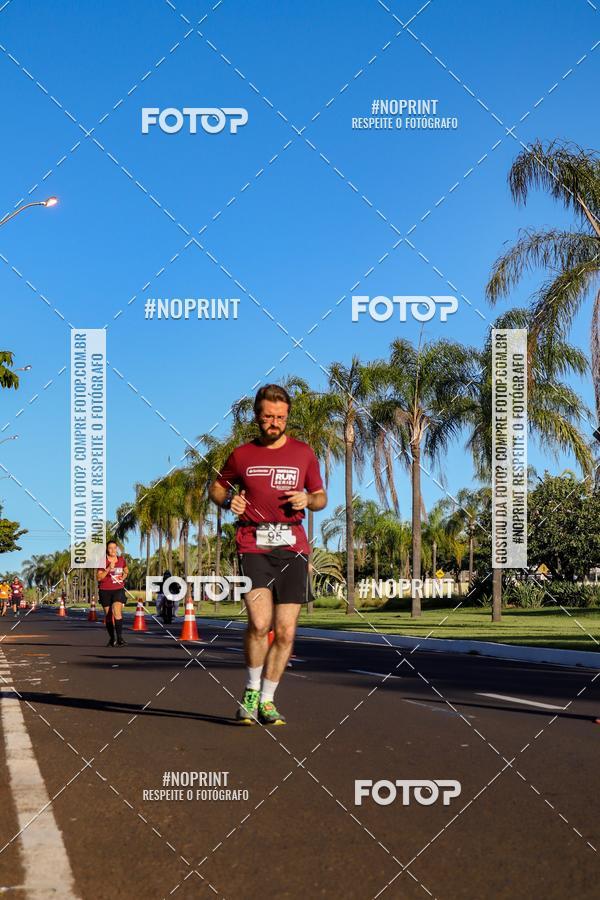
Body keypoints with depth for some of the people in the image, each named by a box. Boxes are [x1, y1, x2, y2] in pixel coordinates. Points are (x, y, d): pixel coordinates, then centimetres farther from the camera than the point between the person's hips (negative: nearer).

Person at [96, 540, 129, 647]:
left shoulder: (121, 560, 6)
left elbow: (126, 571, 27)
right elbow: (98, 577, -12)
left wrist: (124, 576, 8)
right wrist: (109, 569, -22)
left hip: (118, 590, 0)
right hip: (105, 591, 0)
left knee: (117, 612, -20)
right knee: (108, 615, 9)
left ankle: (120, 637, -22)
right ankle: (112, 639, 23)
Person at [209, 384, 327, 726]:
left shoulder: (303, 453, 11)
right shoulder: (242, 455, 9)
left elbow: (321, 497, 19)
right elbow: (217, 487, 23)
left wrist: (308, 499, -4)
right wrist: (227, 501, 1)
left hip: (292, 546, 2)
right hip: (254, 545, -2)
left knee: (286, 632, 0)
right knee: (260, 623, -20)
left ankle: (267, 700, 15)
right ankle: (251, 692, 1)